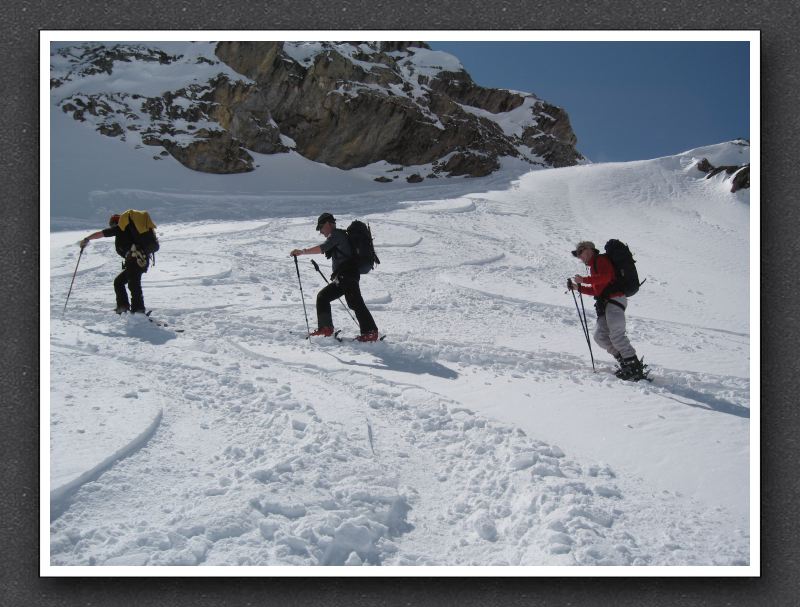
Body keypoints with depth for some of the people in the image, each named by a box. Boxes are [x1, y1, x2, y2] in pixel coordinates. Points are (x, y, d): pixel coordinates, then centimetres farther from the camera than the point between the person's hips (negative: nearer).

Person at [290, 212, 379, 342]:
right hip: (341, 278, 10)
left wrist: (302, 251, -22)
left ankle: (370, 332, -17)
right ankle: (325, 328, 11)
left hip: (347, 276, -10)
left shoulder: (337, 234, -4)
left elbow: (322, 248, -20)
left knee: (355, 303, -16)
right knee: (322, 296, 12)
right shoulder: (339, 235, 26)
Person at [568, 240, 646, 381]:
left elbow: (605, 277, -21)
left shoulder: (601, 260, -2)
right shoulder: (593, 266, 28)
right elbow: (596, 290, 30)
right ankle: (625, 362, 0)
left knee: (616, 335, -18)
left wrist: (584, 279, -17)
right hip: (605, 304, 10)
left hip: (614, 299, -10)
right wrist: (578, 287, 22)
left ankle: (636, 368, -18)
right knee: (600, 336, 0)